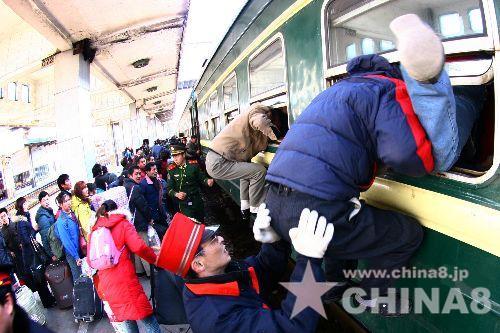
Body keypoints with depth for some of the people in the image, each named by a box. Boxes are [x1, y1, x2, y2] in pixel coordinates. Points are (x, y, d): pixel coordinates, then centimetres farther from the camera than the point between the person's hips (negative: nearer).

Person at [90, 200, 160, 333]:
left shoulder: (95, 231, 15)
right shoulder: (123, 224, 1)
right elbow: (139, 247, -13)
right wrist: (155, 259, 0)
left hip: (103, 284, 5)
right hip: (123, 279, -5)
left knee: (125, 319, 13)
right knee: (146, 316, 3)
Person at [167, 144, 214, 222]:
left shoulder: (193, 166, -2)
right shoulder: (172, 170, 0)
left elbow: (202, 178, 6)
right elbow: (169, 188, 1)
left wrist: (207, 181, -16)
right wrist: (176, 194, -17)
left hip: (197, 201, 1)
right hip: (183, 203, -1)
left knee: (201, 222, 14)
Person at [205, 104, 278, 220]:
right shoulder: (257, 110, -10)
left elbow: (257, 148, 11)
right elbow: (260, 122, -34)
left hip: (214, 159, 10)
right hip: (218, 164, -10)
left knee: (247, 167, 27)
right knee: (259, 171, -10)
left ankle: (245, 206, 26)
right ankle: (255, 209, 6)